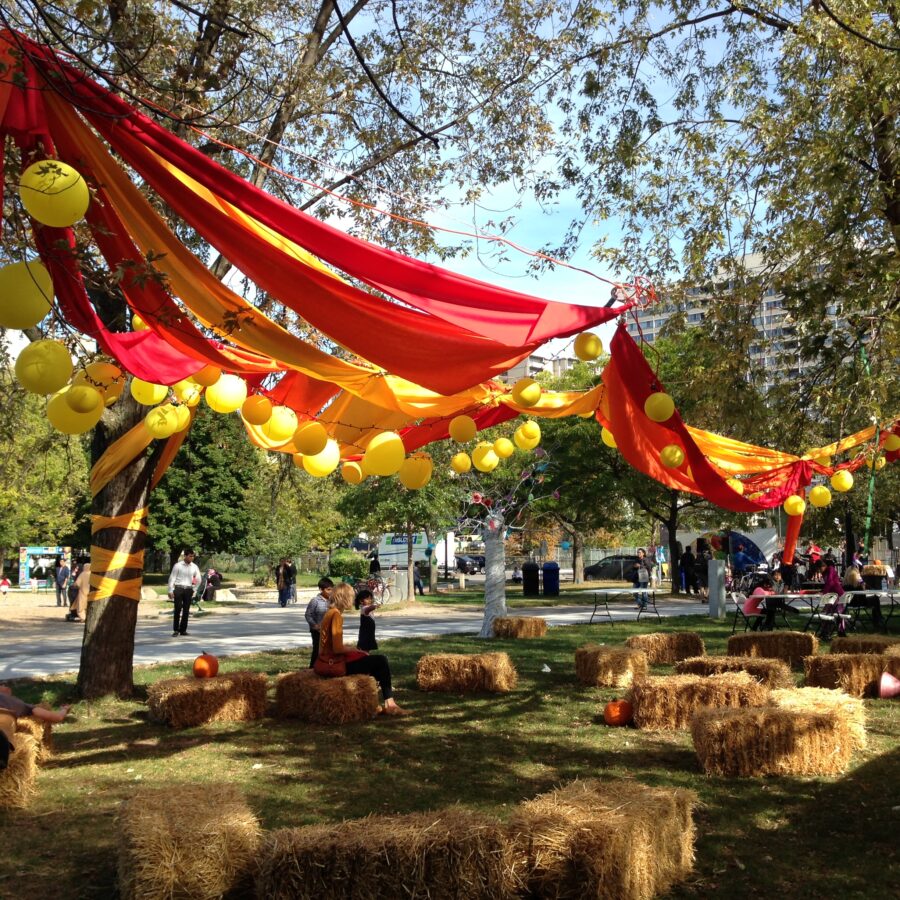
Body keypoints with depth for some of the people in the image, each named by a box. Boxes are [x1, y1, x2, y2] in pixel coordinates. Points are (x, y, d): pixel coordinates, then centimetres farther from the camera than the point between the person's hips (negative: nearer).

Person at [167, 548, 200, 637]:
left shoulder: (194, 567, 5)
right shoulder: (178, 566, -4)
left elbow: (198, 580, 15)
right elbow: (172, 578, -3)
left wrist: (193, 588, 9)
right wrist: (170, 591, -6)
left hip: (188, 590, 3)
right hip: (178, 589, -3)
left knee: (186, 610, 3)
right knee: (177, 609, -7)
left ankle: (183, 630, 10)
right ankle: (175, 630, -2)